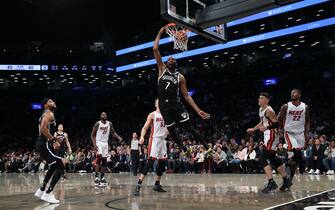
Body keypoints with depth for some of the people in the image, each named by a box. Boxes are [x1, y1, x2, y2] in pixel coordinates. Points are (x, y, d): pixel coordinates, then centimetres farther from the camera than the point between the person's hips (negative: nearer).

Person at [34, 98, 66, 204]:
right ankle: (48, 194, -13)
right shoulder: (49, 114, -10)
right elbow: (43, 128, -26)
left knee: (53, 166, 25)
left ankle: (41, 190, 30)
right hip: (44, 144, -11)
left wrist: (54, 138, 23)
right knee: (60, 166, -11)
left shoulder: (45, 115, 22)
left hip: (41, 144, 11)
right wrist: (53, 141, -23)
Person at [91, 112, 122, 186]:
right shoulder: (97, 124, -11)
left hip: (105, 143, 5)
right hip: (98, 142, -5)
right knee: (99, 157, -22)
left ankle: (102, 177, 14)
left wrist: (118, 137, -9)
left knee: (104, 160, 5)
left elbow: (113, 133, 11)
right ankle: (96, 177, -20)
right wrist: (94, 145, -20)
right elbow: (92, 135, -9)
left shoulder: (109, 124, 3)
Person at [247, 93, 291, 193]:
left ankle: (271, 183, -14)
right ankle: (286, 180, 25)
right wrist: (253, 129, 22)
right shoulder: (261, 110, 12)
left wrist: (266, 127, -30)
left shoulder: (269, 111, -17)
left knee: (263, 159, -14)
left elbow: (277, 124, -19)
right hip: (268, 136, 10)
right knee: (273, 159, 16)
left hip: (272, 136, -10)